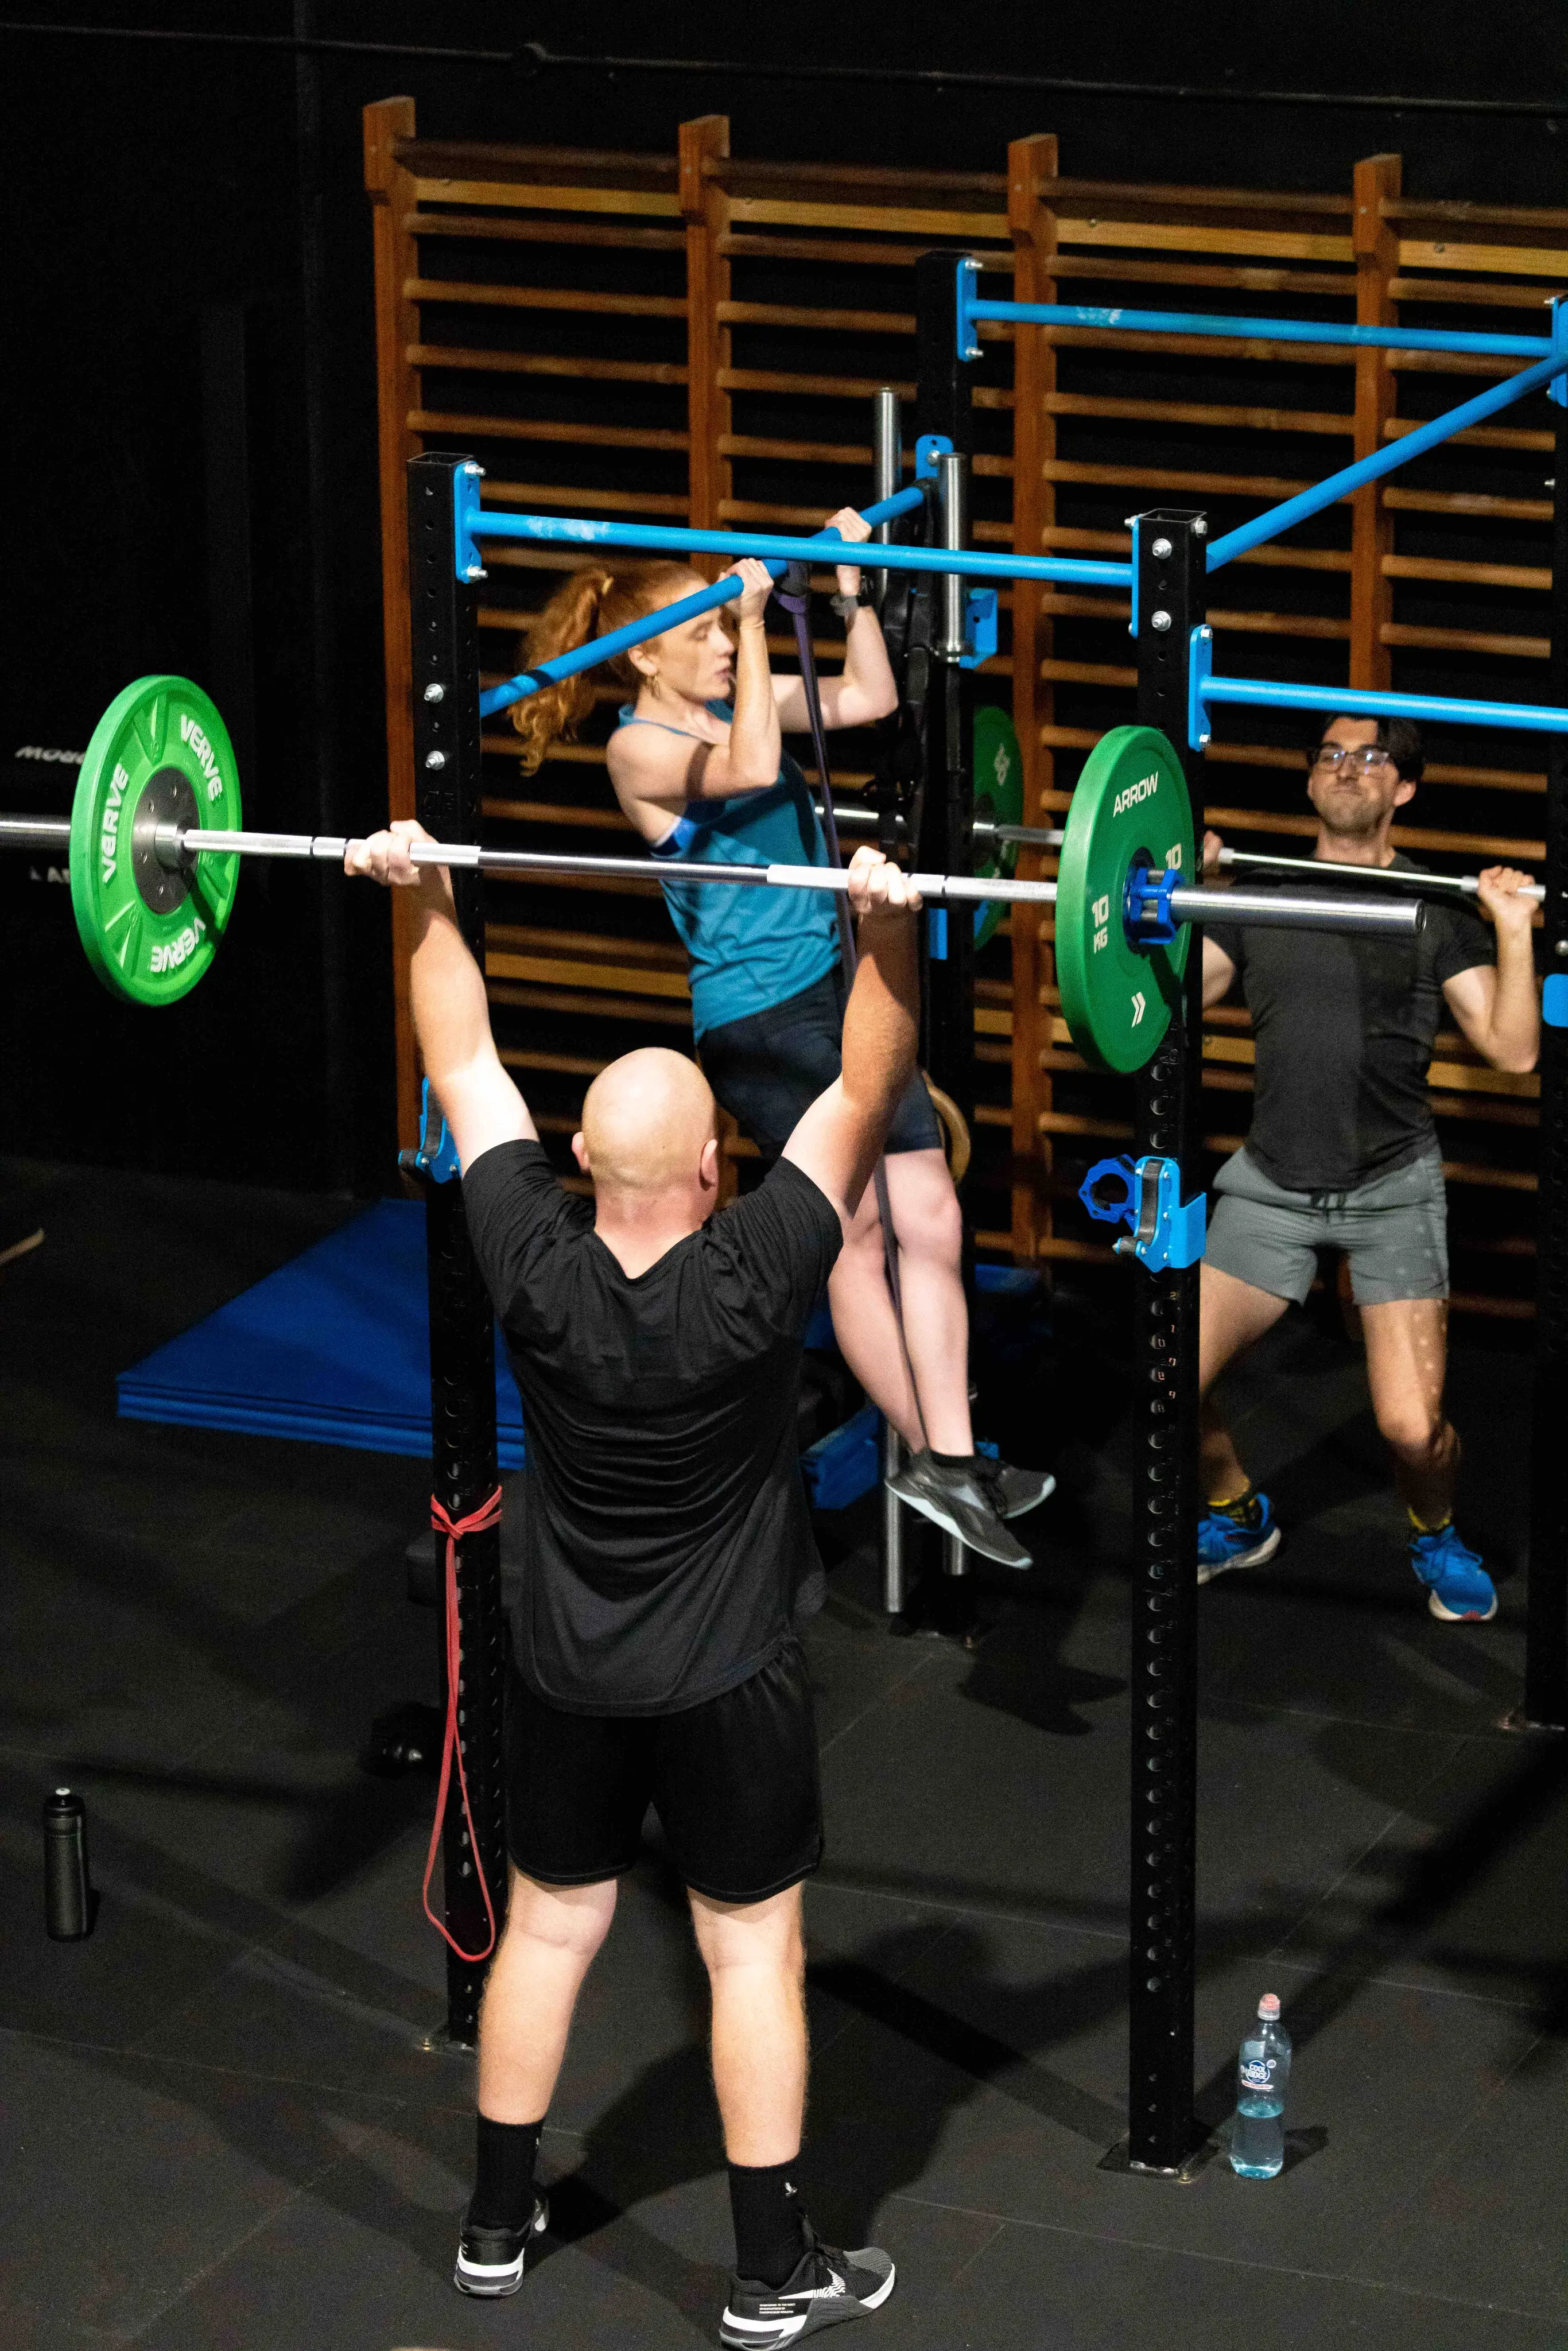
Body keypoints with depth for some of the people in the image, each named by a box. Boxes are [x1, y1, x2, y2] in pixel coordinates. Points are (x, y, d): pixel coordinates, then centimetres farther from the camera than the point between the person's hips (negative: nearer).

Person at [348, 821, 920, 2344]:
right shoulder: (754, 1283, -24)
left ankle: (497, 2226, 26)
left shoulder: (533, 1269, -15)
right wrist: (887, 931, -29)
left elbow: (466, 1067, -7)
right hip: (724, 1688, -3)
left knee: (546, 1931, 16)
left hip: (563, 1679, 4)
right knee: (752, 1950, 6)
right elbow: (866, 1093, -23)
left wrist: (422, 897, -3)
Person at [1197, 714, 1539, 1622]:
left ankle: (1437, 1537, 20)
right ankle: (1238, 1517, 24)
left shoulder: (1437, 910, -1)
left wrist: (1514, 931, -16)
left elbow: (1514, 1048, -7)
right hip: (1273, 1181, 3)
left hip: (1392, 1188, -3)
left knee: (1413, 1428, -14)